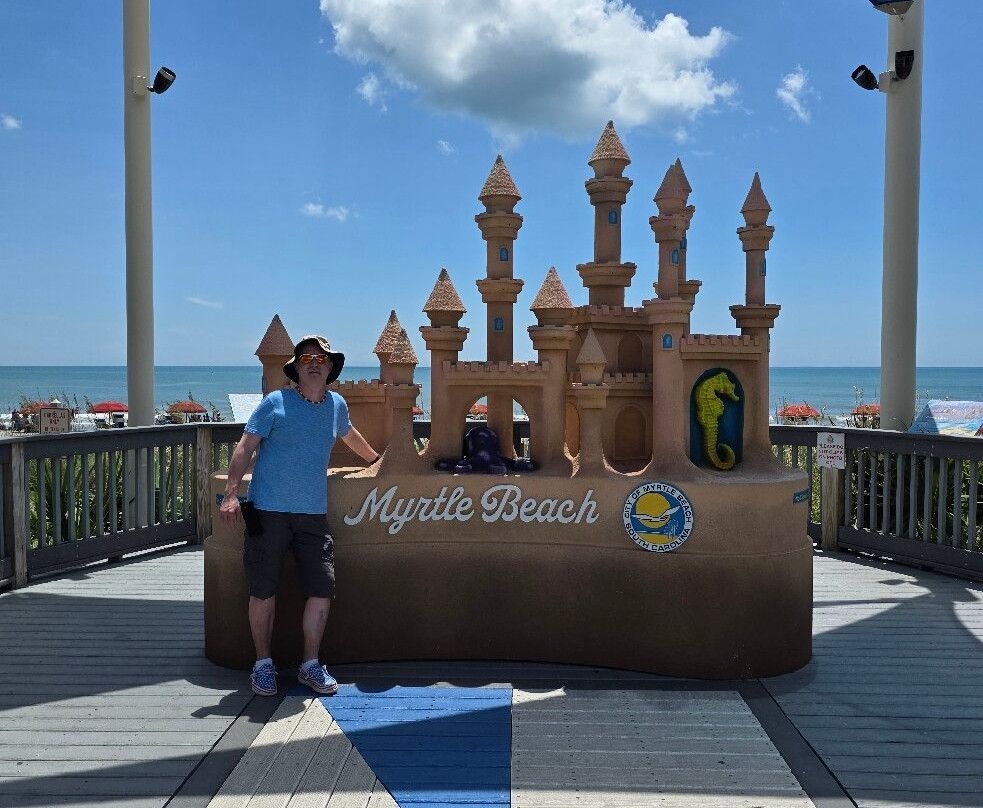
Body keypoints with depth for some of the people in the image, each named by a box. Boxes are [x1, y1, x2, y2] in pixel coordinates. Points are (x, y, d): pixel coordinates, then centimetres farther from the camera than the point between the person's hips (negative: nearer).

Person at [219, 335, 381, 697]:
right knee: (263, 592, 2)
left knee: (322, 589, 0)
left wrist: (376, 460, 46)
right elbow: (245, 447, -6)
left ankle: (310, 666, 14)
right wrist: (231, 494, -16)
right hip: (268, 512, -4)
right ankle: (263, 665, 18)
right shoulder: (275, 403, -3)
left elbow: (350, 435, 32)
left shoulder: (337, 405, 11)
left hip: (313, 515, 4)